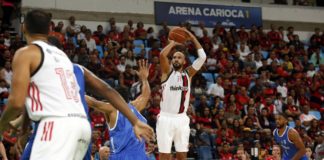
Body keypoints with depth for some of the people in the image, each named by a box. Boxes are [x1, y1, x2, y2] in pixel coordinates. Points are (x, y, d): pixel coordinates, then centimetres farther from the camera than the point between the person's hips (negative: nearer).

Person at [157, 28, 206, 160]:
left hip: (182, 119, 3)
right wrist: (173, 43, -1)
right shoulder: (167, 71, 1)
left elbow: (202, 57, 1)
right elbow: (162, 55, -18)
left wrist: (192, 37, 2)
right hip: (166, 118, -3)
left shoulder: (188, 73, 10)